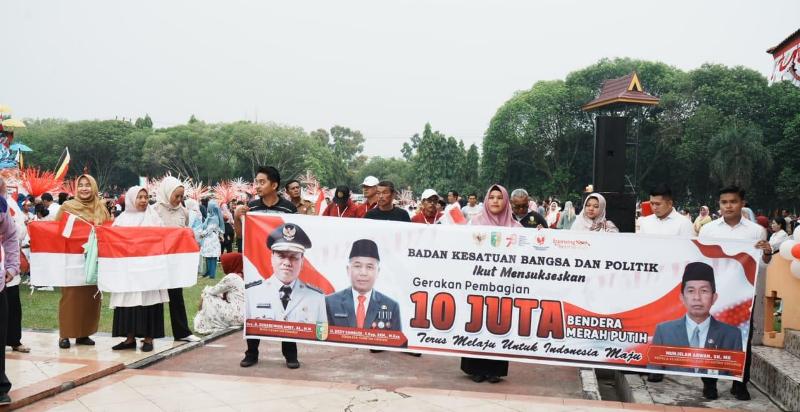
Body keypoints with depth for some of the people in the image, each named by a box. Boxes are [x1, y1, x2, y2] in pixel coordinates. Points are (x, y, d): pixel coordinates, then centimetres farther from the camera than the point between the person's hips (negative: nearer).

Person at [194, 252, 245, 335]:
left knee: (206, 297, 3)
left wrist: (206, 288, 18)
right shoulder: (242, 276, 10)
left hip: (236, 316, -9)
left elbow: (213, 291, -2)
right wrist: (208, 290, 15)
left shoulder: (231, 277, -14)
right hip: (243, 314, 9)